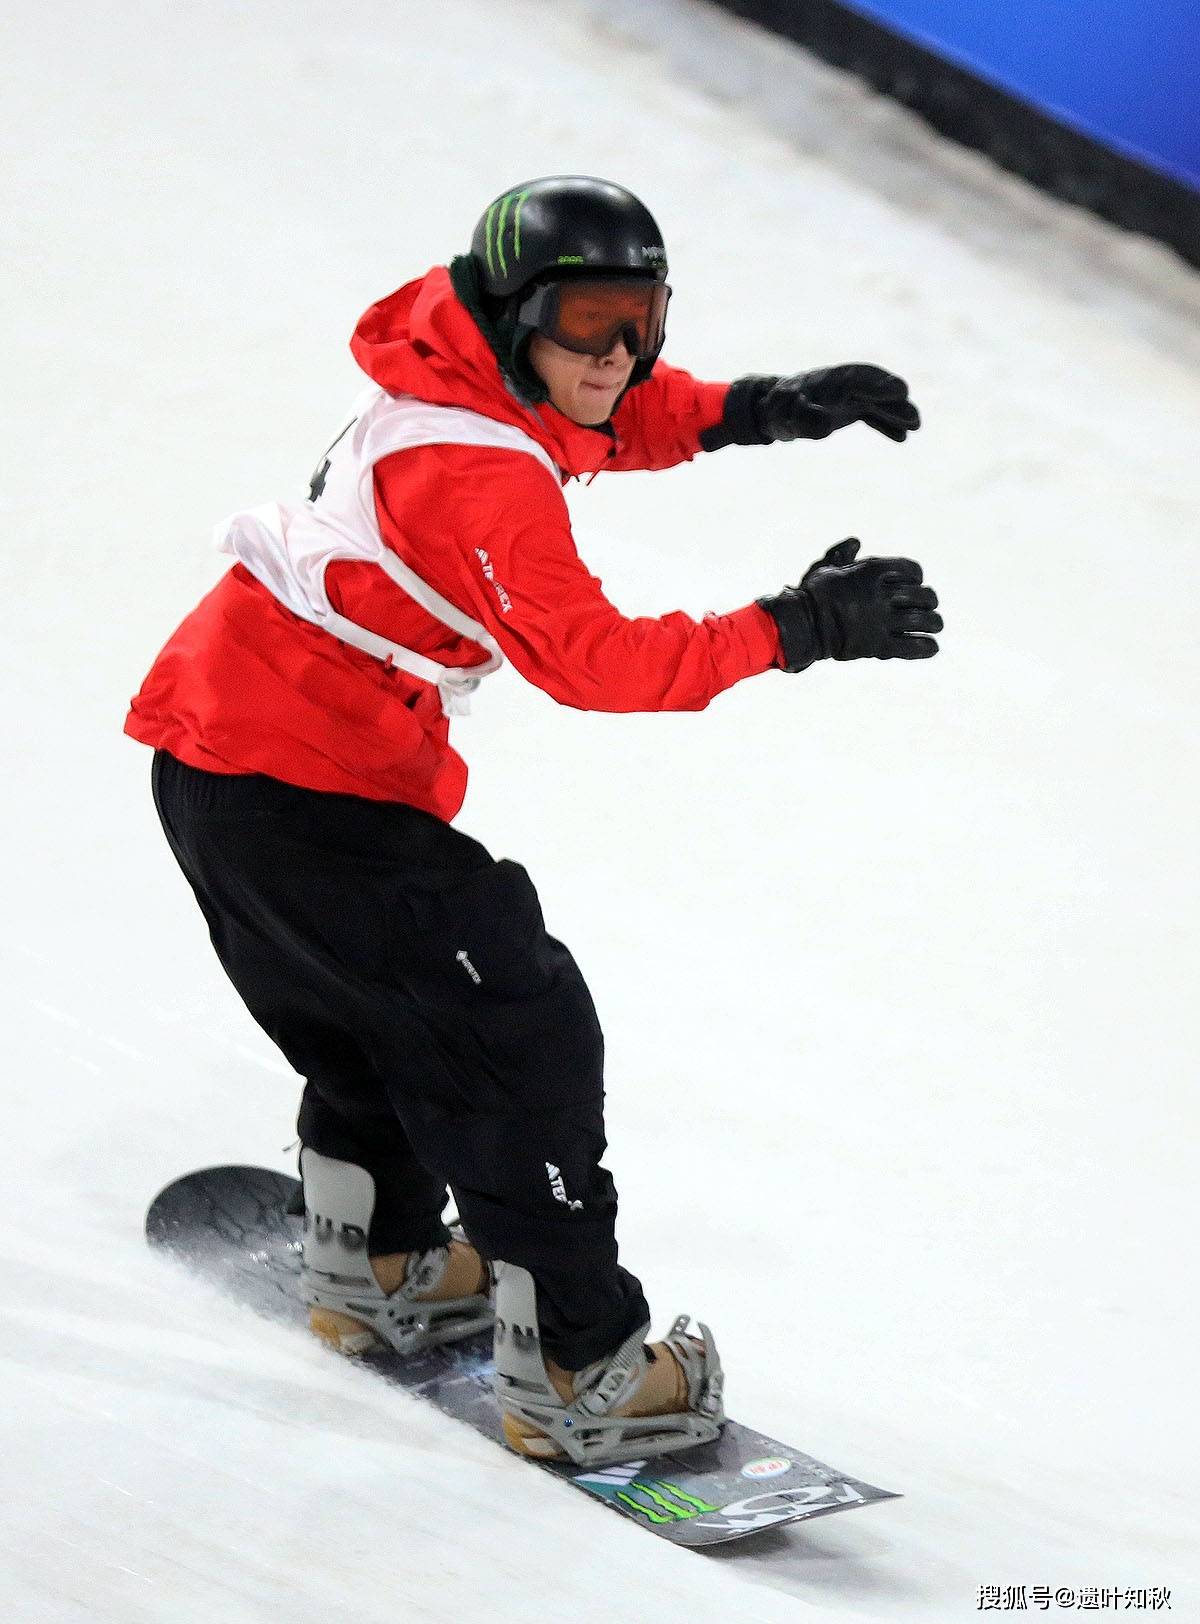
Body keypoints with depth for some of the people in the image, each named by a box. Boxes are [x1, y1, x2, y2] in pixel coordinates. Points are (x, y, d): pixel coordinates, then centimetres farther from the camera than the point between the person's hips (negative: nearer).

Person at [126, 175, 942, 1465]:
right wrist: (794, 629, -33)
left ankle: (375, 1270, 48)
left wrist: (754, 411, 5)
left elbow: (597, 423, 21)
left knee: (380, 1008, 29)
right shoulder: (477, 477, -26)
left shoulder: (457, 376, 3)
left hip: (215, 749, 10)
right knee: (516, 1031, -7)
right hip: (306, 792, -10)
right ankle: (571, 1374, -5)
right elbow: (585, 658, -31)